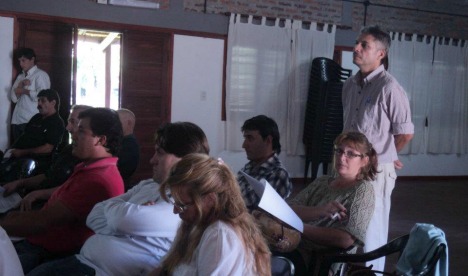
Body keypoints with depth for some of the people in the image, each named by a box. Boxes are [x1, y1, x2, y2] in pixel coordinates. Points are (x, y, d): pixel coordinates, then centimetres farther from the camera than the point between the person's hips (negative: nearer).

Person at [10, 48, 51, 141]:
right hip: (17, 120, 6)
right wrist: (21, 85, -6)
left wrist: (24, 91, -6)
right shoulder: (20, 76, 19)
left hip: (31, 122, -6)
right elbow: (13, 98, 10)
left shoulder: (41, 75, -3)